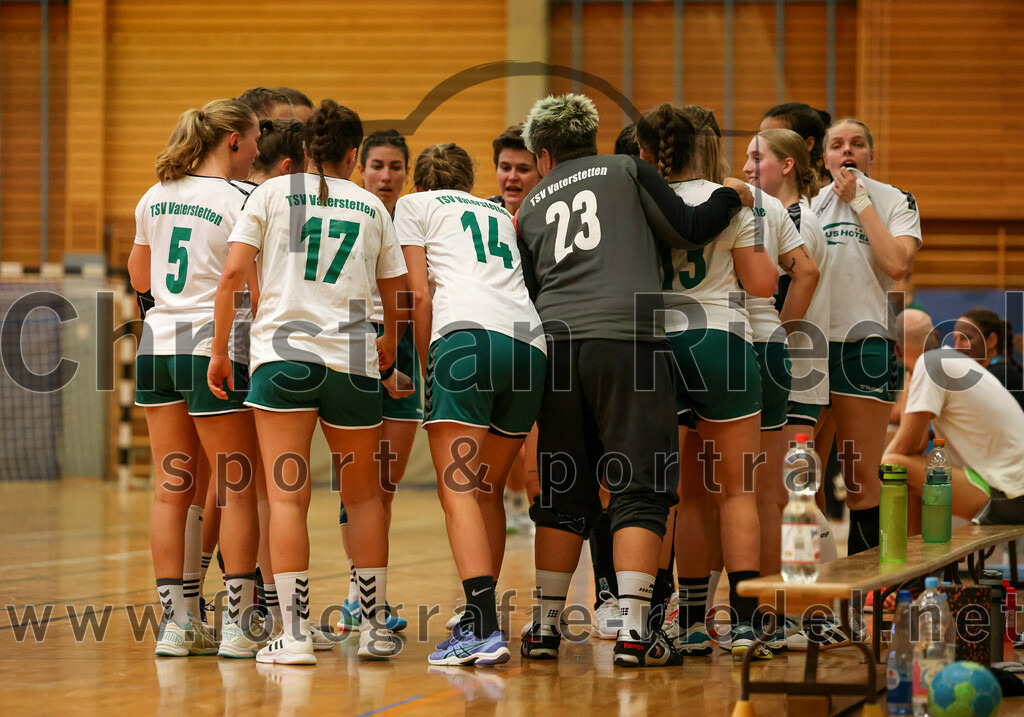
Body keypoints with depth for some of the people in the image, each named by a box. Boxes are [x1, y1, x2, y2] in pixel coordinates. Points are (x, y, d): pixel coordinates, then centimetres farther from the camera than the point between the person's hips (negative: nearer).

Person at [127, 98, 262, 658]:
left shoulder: (155, 197, 11)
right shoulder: (240, 202, -9)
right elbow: (250, 291, -12)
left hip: (157, 346, 6)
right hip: (213, 348, -6)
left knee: (172, 490, 7)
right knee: (239, 489, 3)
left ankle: (176, 623, 7)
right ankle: (237, 623, 2)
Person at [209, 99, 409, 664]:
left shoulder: (272, 193, 7)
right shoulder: (372, 207, 13)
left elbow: (233, 273, -2)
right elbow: (397, 297, 18)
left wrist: (220, 351, 5)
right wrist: (388, 345, 38)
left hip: (282, 352, -2)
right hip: (354, 360, 2)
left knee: (287, 495, -4)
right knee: (363, 495, 14)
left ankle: (295, 632, -10)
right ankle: (374, 627, 17)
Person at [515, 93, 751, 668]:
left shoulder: (532, 206, 22)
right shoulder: (627, 171, 13)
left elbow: (529, 288, 19)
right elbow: (686, 231, 7)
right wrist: (731, 197, 22)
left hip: (555, 343, 4)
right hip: (627, 339, -4)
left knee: (564, 494, 12)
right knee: (640, 490, -3)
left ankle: (546, 626, 14)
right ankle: (634, 629, -11)